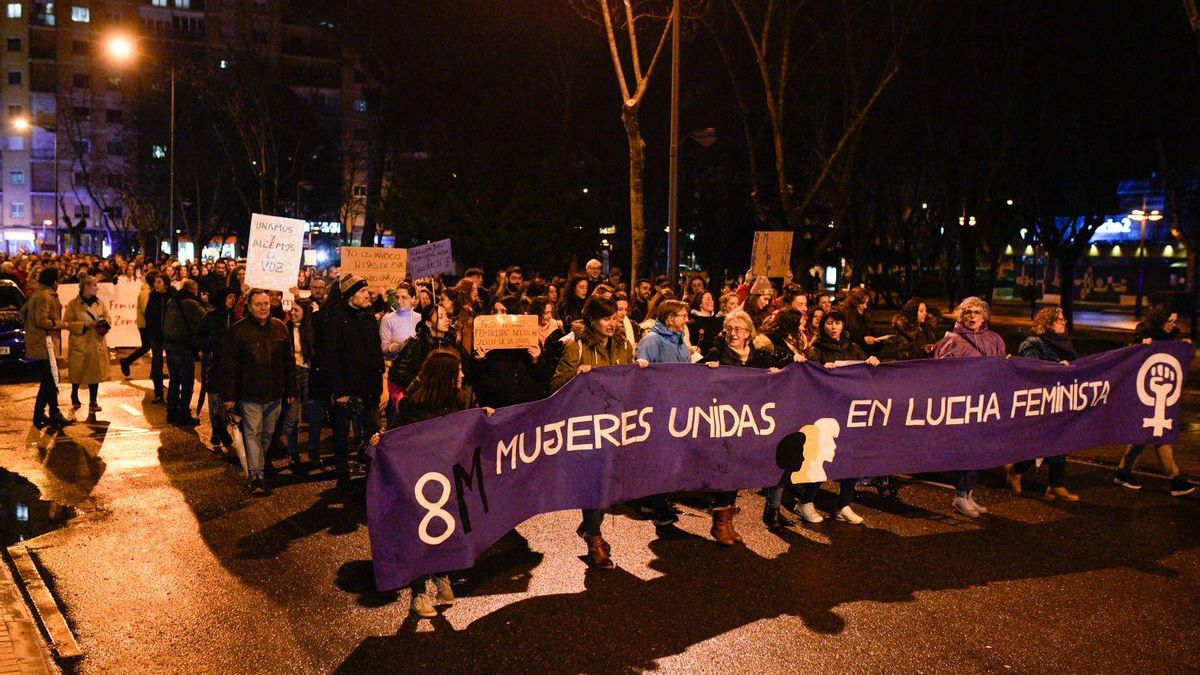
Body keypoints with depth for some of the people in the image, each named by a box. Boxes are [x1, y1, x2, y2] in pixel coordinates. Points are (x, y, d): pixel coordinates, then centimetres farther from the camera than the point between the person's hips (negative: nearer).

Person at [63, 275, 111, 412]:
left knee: (95, 373, 2)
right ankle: (74, 395, 32)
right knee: (77, 372, 8)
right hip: (79, 344, -3)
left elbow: (107, 319, 14)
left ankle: (93, 401, 10)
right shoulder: (73, 304, -6)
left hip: (97, 344, 3)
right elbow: (67, 323, -8)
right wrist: (84, 325, -19)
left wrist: (104, 323, -8)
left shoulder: (99, 303, 8)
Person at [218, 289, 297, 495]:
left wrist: (291, 390, 9)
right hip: (249, 395, -4)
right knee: (253, 433, -6)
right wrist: (229, 395, -8)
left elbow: (289, 362, 11)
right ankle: (256, 476, -5)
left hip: (274, 394, 4)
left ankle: (259, 465, 34)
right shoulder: (237, 330, -5)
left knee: (268, 434, 14)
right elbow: (228, 365, -5)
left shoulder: (280, 328, 6)